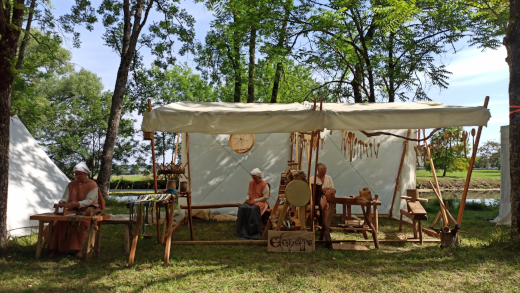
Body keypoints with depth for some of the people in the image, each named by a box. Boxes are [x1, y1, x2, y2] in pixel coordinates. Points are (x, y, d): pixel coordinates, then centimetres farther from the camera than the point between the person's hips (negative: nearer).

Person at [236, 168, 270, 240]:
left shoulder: (264, 185, -8)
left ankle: (254, 232, -26)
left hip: (261, 202, -5)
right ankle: (243, 230, -20)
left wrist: (254, 200, -16)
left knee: (253, 209, -37)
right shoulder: (251, 183, 11)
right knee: (242, 208, -25)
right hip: (251, 201, 5)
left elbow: (265, 197, -12)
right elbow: (248, 193, 19)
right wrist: (248, 199, -4)